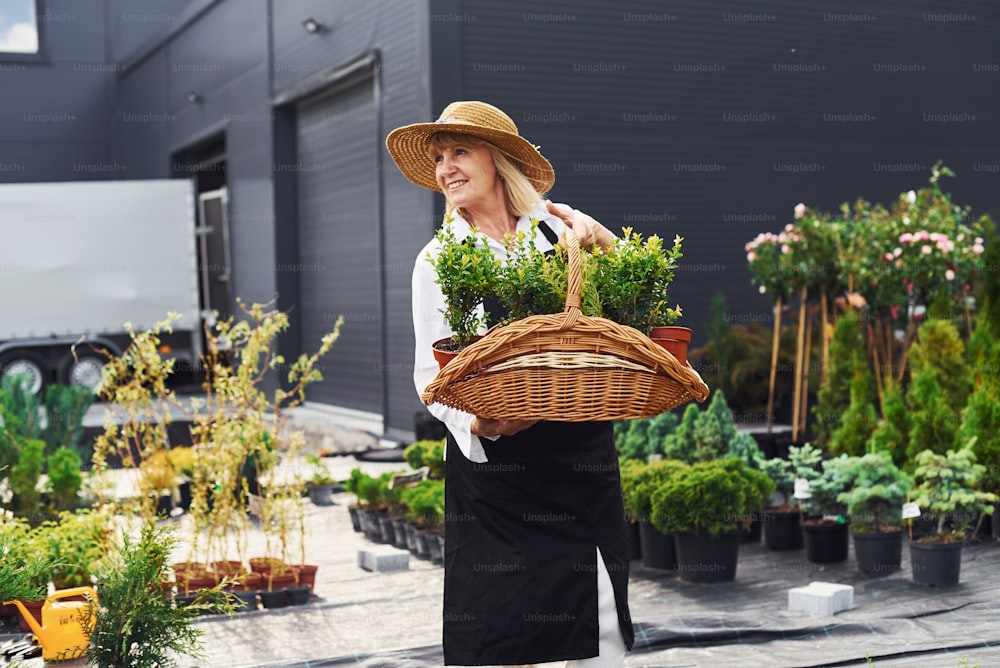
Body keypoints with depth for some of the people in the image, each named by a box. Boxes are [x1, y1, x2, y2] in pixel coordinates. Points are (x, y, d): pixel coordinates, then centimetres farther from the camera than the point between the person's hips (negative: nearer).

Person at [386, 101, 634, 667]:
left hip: (582, 452, 1)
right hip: (491, 459, -1)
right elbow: (431, 373, 2)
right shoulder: (439, 259, 6)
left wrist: (608, 248, -9)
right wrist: (476, 422, -17)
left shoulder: (566, 231, 7)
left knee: (600, 620, -1)